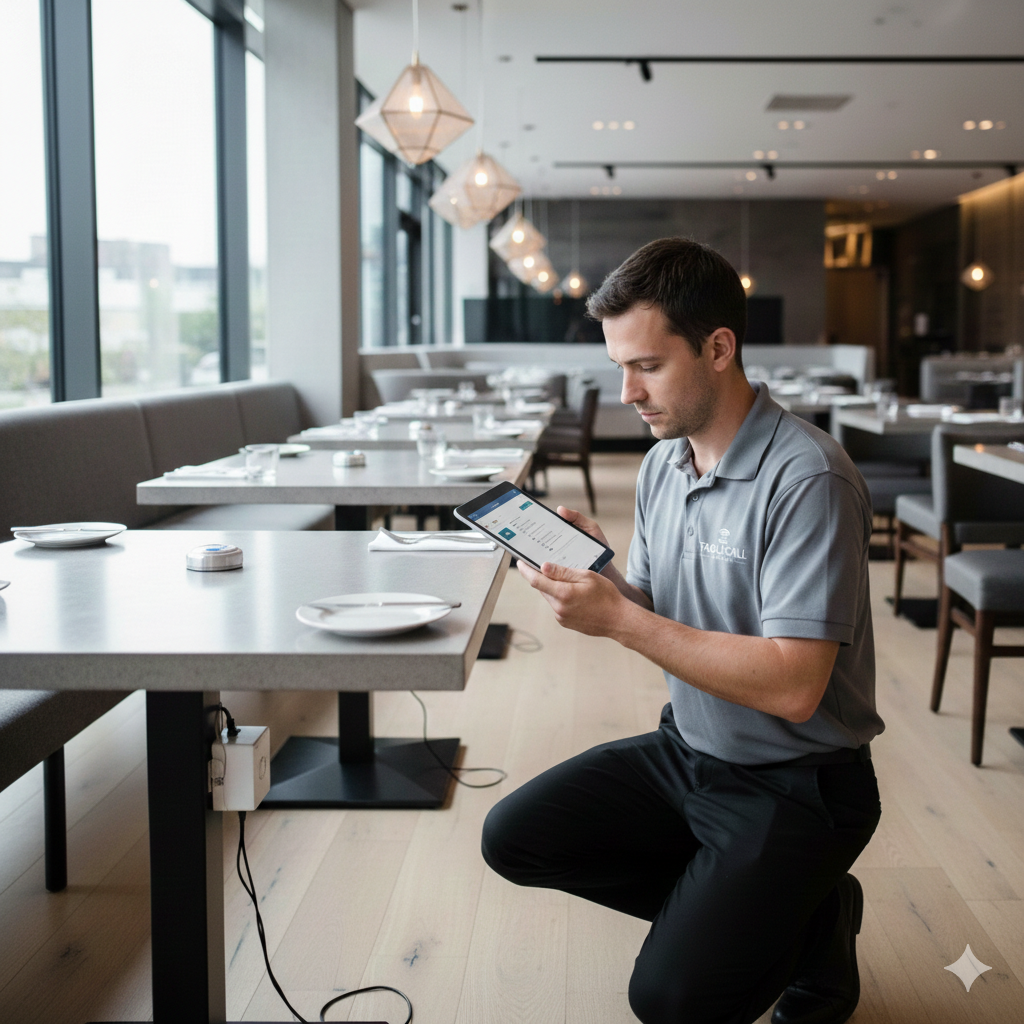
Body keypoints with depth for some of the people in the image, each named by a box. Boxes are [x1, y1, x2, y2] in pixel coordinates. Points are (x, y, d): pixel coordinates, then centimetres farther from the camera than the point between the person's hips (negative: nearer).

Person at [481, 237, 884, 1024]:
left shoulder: (807, 481, -23)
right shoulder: (663, 463, 3)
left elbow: (792, 686, -29)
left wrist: (619, 618, -29)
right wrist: (595, 575, -11)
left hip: (795, 783, -8)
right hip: (686, 751, 8)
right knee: (514, 836, 1)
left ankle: (813, 922, 11)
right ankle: (730, 906, 9)